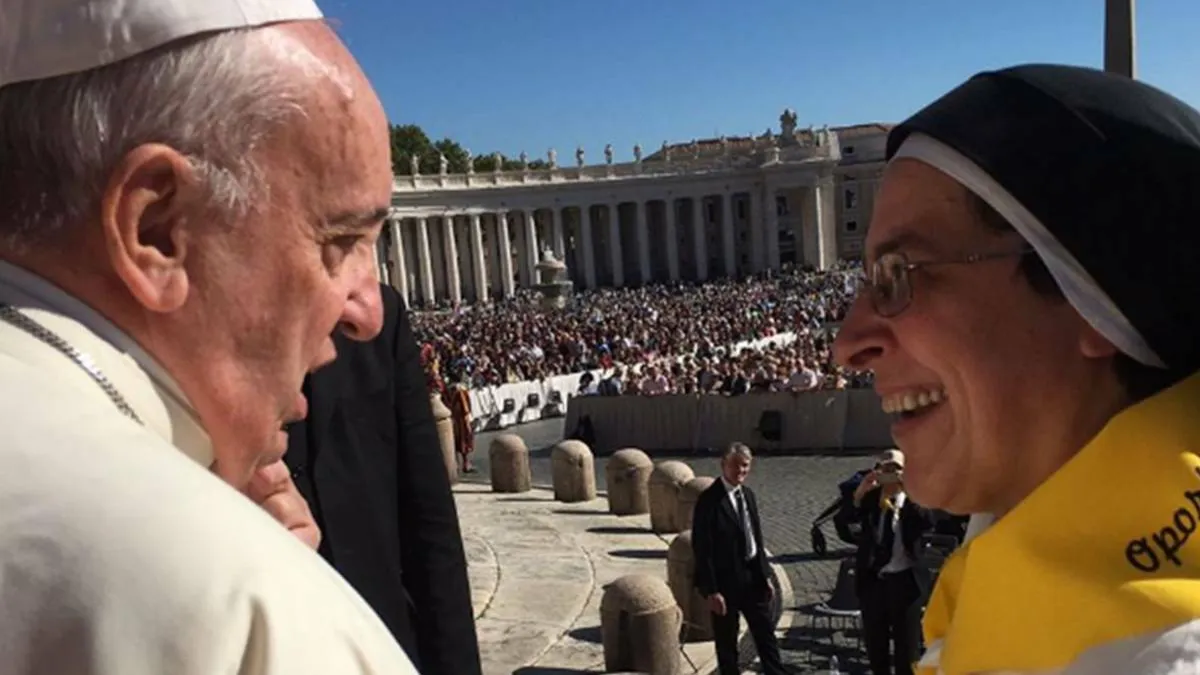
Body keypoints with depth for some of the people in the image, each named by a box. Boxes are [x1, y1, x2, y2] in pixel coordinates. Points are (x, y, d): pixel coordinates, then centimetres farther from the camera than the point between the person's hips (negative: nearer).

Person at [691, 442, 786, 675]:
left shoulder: (748, 494, 7)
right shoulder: (708, 500, -17)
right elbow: (702, 549, -18)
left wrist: (765, 575, 10)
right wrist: (711, 591, -19)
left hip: (753, 577, 7)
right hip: (725, 581, -7)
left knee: (766, 635, 16)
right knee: (727, 643, 9)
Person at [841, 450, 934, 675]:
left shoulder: (914, 500, -3)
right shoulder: (869, 498, 3)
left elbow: (928, 523, -22)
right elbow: (848, 517, -14)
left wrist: (910, 492, -32)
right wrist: (860, 492, -31)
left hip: (904, 580, -2)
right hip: (872, 580, 3)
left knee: (907, 644, 7)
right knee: (875, 643, 16)